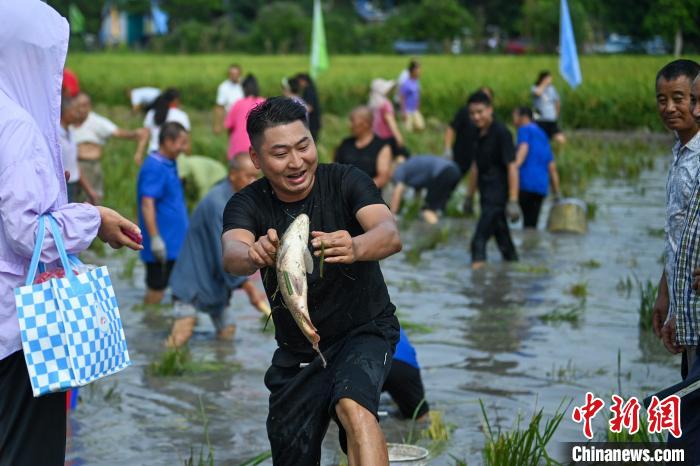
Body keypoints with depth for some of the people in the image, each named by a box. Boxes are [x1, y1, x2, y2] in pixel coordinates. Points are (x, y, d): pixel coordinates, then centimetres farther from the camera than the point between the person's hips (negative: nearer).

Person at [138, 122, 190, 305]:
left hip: (174, 243, 9)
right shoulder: (154, 167, -17)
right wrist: (155, 238, -25)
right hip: (162, 244, -9)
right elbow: (147, 204, -23)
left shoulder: (169, 165, 12)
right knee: (156, 290, -1)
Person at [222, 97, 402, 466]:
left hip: (365, 329, -4)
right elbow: (231, 255, -31)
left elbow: (391, 235, -32)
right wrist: (253, 255, -56)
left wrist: (355, 247, -56)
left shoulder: (345, 181, -15)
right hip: (296, 351, 4)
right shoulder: (248, 204, -10)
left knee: (354, 407, -33)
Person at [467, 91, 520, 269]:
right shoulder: (479, 134, 11)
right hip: (486, 194, 8)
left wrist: (513, 201, -21)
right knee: (502, 238, 17)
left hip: (498, 194, -8)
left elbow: (511, 167, -17)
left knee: (479, 240, -16)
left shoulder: (501, 133, -14)